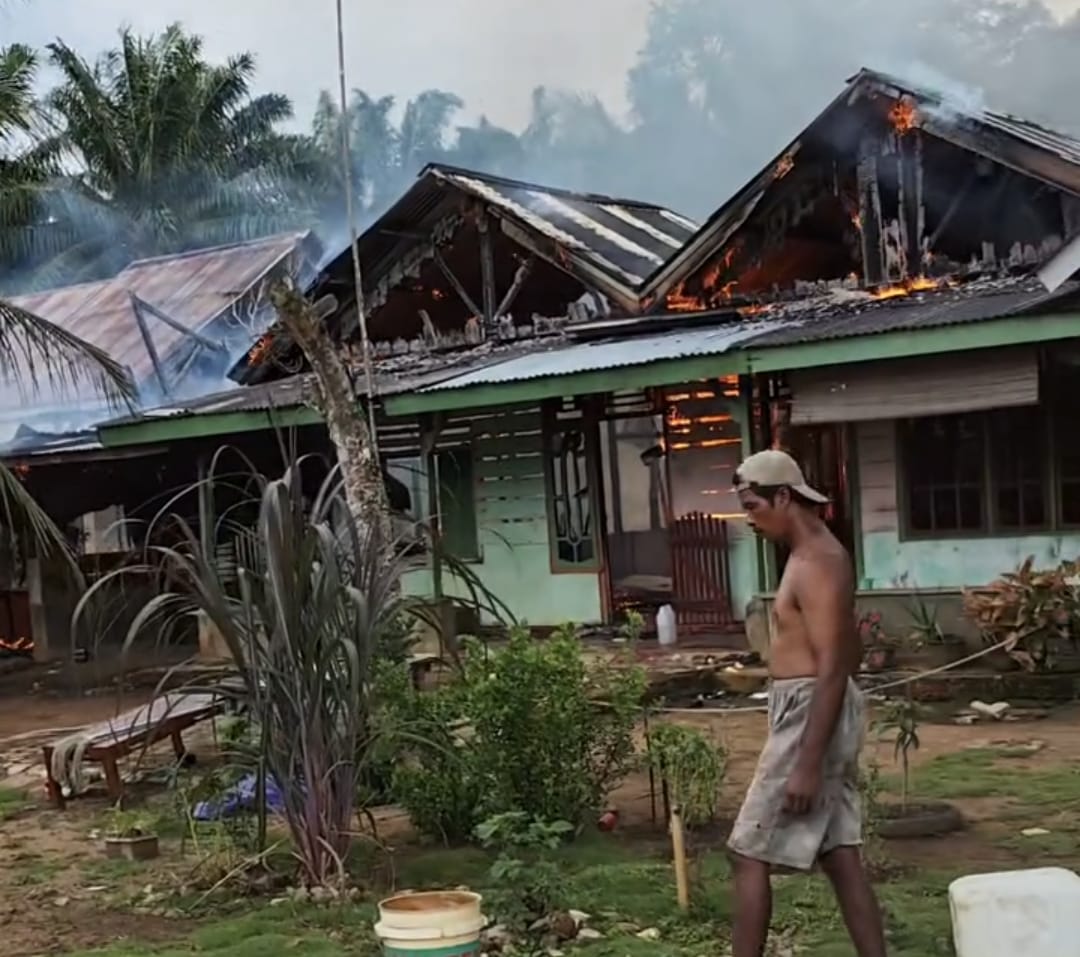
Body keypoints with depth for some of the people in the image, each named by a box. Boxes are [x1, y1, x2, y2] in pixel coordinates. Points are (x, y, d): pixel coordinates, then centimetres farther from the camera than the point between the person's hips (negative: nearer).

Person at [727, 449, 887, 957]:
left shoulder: (816, 564, -18)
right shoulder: (813, 553, 14)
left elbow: (832, 670, -22)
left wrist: (807, 763, -24)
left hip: (812, 716, -10)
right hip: (814, 714, 10)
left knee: (749, 854, -3)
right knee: (840, 855, 10)